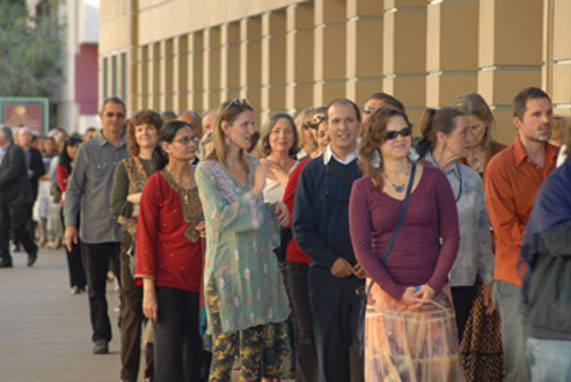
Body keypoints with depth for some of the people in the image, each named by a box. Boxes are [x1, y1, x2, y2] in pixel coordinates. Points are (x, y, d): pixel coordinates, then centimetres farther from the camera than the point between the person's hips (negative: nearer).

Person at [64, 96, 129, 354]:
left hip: (125, 230, 0)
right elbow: (74, 188, 5)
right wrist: (70, 223, -2)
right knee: (96, 288, 7)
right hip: (93, 231, 0)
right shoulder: (88, 149, 2)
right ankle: (101, 337, 16)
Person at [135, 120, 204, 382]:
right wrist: (148, 289, -13)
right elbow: (145, 236, -7)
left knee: (195, 350, 7)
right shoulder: (156, 184, -6)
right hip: (167, 278, -4)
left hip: (198, 277, 5)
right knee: (168, 350, -7)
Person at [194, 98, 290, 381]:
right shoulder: (207, 170, -7)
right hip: (227, 270, -6)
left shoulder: (254, 165, 11)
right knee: (224, 351, -7)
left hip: (258, 265, 6)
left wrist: (274, 210, 2)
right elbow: (219, 217, -16)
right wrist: (255, 190, -19)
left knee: (254, 353, 8)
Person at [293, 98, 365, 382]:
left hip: (367, 274, -1)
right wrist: (330, 260, -8)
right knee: (330, 351, 5)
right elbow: (302, 228, 4)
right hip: (327, 274, 1)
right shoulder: (312, 171, 8)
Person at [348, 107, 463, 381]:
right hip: (386, 294, -1)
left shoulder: (433, 179, 6)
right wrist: (398, 292, -11)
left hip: (433, 294, 1)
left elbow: (451, 236, 3)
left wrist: (433, 285, -10)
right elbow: (362, 248, -1)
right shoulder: (364, 188, 2)